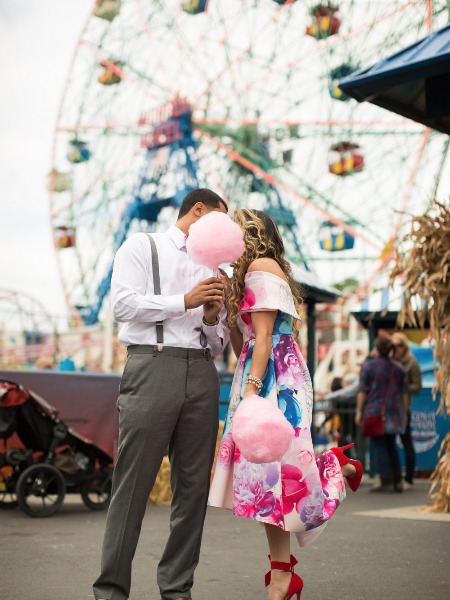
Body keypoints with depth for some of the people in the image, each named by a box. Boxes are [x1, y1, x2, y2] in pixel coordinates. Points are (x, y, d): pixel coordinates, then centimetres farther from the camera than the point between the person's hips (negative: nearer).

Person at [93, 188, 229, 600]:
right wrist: (184, 301, -8)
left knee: (194, 486, 4)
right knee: (134, 484, -7)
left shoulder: (209, 267, 24)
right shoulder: (142, 246, 11)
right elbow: (123, 303, -4)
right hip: (153, 365, -5)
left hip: (201, 373, 6)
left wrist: (213, 318, 2)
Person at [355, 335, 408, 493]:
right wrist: (404, 413, 14)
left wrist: (359, 411, -3)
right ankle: (397, 482, 11)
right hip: (393, 412, 5)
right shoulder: (398, 368, 7)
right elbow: (404, 393, 8)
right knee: (391, 446, 13)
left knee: (380, 446, -2)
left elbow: (362, 391, -8)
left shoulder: (368, 366, -5)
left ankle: (386, 482, -5)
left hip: (374, 411, -4)